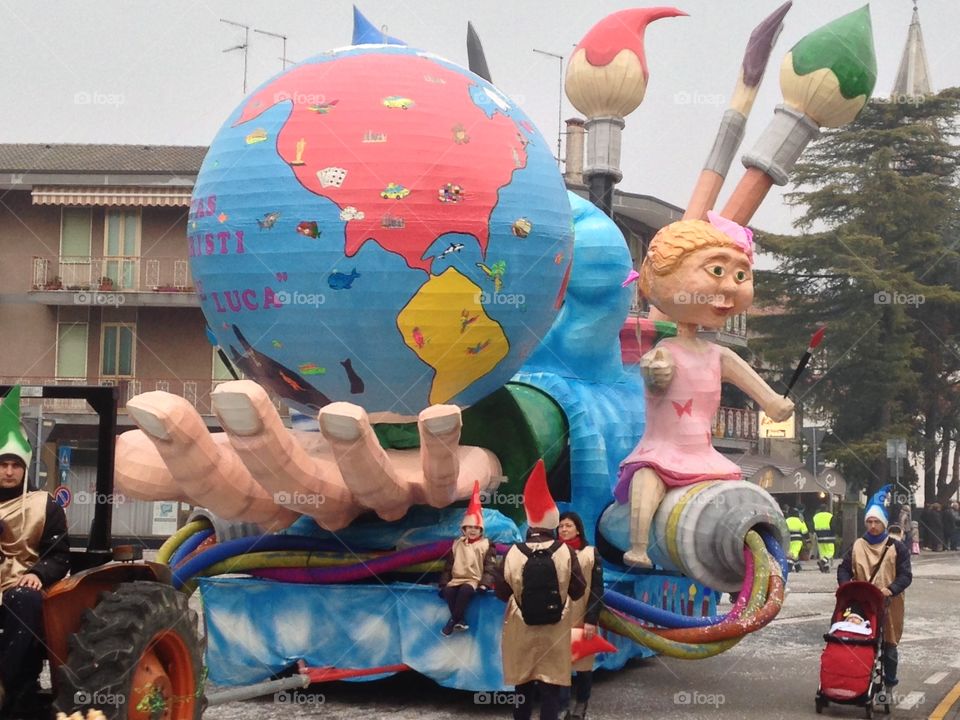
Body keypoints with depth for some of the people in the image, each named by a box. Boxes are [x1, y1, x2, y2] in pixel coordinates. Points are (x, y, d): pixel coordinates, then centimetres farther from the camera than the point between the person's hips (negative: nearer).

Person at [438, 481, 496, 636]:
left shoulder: (486, 545, 4)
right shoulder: (457, 544, 14)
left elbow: (490, 568, -2)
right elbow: (448, 566, 15)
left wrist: (484, 584, -16)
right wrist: (443, 584, 5)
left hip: (474, 580, -3)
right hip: (456, 579, 3)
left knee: (465, 590, -37)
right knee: (448, 591, -31)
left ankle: (453, 620, -29)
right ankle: (460, 620, -29)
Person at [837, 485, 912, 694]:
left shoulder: (897, 548, -1)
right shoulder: (857, 546, 7)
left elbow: (906, 575, -6)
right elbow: (844, 569, 8)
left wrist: (891, 589, -23)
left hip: (889, 605, -2)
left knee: (889, 645, 6)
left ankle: (889, 683, 17)